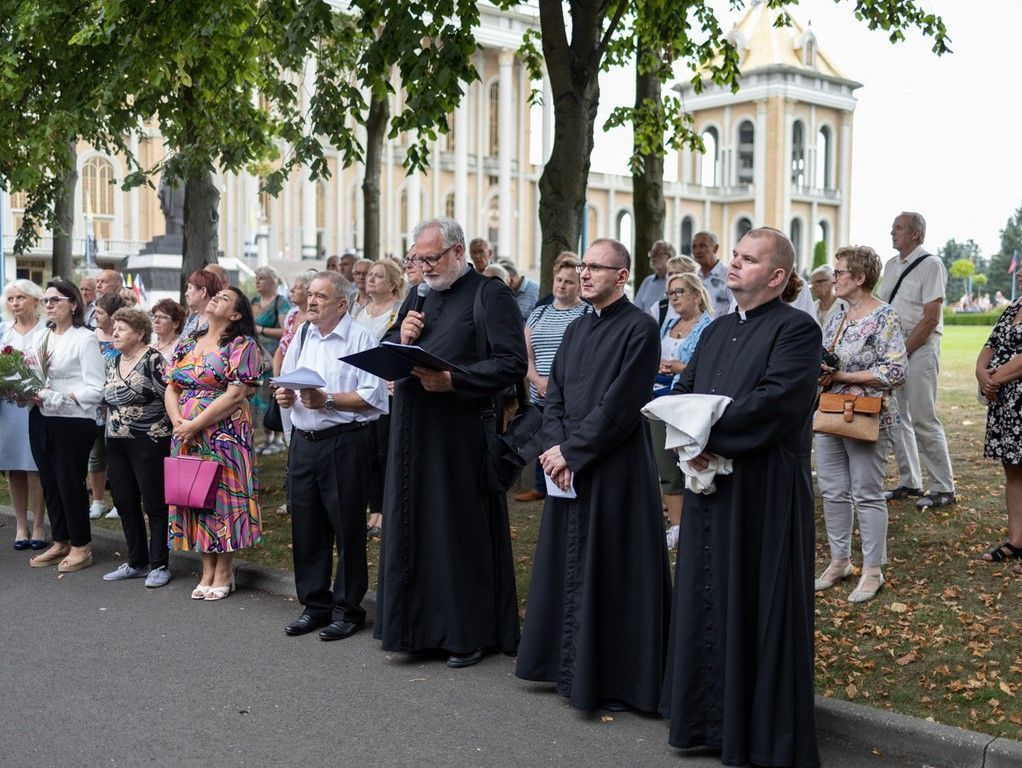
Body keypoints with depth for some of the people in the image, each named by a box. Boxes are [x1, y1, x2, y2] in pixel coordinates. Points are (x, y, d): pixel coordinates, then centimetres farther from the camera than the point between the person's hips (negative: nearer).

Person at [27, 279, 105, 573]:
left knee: (71, 483, 1)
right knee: (49, 482, 13)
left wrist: (55, 398, -20)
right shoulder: (41, 337, 11)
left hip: (73, 421, -7)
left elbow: (94, 389, -15)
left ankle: (81, 546, 15)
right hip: (41, 419, 7)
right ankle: (60, 542, 26)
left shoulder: (84, 339, -9)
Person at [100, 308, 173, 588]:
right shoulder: (112, 363, 13)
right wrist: (111, 426, 16)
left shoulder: (153, 360, -11)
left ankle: (159, 565, 7)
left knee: (154, 504, -1)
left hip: (148, 442, -8)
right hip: (116, 443, 8)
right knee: (124, 503, 12)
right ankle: (136, 562, 23)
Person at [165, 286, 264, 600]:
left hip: (224, 435, -6)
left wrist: (195, 425, -14)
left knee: (222, 494, -2)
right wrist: (179, 423, -6)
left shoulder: (241, 345, -6)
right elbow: (171, 389, 12)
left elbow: (234, 395, -15)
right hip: (186, 437, 6)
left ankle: (223, 573, 9)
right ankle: (207, 570, 19)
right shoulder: (187, 345, 15)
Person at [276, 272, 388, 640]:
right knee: (306, 525, 11)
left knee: (347, 527, 2)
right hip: (303, 441, 7)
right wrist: (285, 395, 2)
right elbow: (286, 382, 25)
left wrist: (327, 400, -20)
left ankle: (347, 608, 14)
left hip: (344, 443, -6)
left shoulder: (361, 338, -7)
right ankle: (315, 604, 25)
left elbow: (374, 397, -14)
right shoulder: (301, 338, 15)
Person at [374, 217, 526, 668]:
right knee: (414, 526, 10)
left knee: (461, 530, 1)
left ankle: (467, 633, 13)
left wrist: (453, 380, -23)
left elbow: (512, 363, -14)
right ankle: (419, 624, 22)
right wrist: (400, 337, -2)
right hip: (413, 433, 7)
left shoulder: (490, 295, -6)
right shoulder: (418, 297, 16)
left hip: (461, 436, -7)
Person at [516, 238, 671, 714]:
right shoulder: (576, 329, 14)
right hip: (568, 467, 8)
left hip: (615, 472, -8)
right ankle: (572, 669, 27)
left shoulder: (639, 327, -10)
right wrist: (556, 448, -6)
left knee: (610, 571, -1)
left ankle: (617, 680, 12)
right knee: (568, 567, 13)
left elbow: (619, 406, -17)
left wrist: (571, 451, -14)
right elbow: (554, 397, 10)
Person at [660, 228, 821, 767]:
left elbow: (773, 401, -22)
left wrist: (706, 430, -18)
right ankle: (706, 717, 27)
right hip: (709, 486, 8)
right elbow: (682, 392, 10)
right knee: (704, 601, 13)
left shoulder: (796, 329, -9)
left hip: (763, 495, -8)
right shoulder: (716, 331, 16)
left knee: (754, 607, 1)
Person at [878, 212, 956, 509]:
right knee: (898, 417, 10)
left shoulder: (930, 265, -8)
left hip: (920, 348, -7)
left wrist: (902, 351, -15)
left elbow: (930, 319, -14)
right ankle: (909, 482, 21)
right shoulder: (891, 265, 15)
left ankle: (943, 488, 3)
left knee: (923, 419, -7)